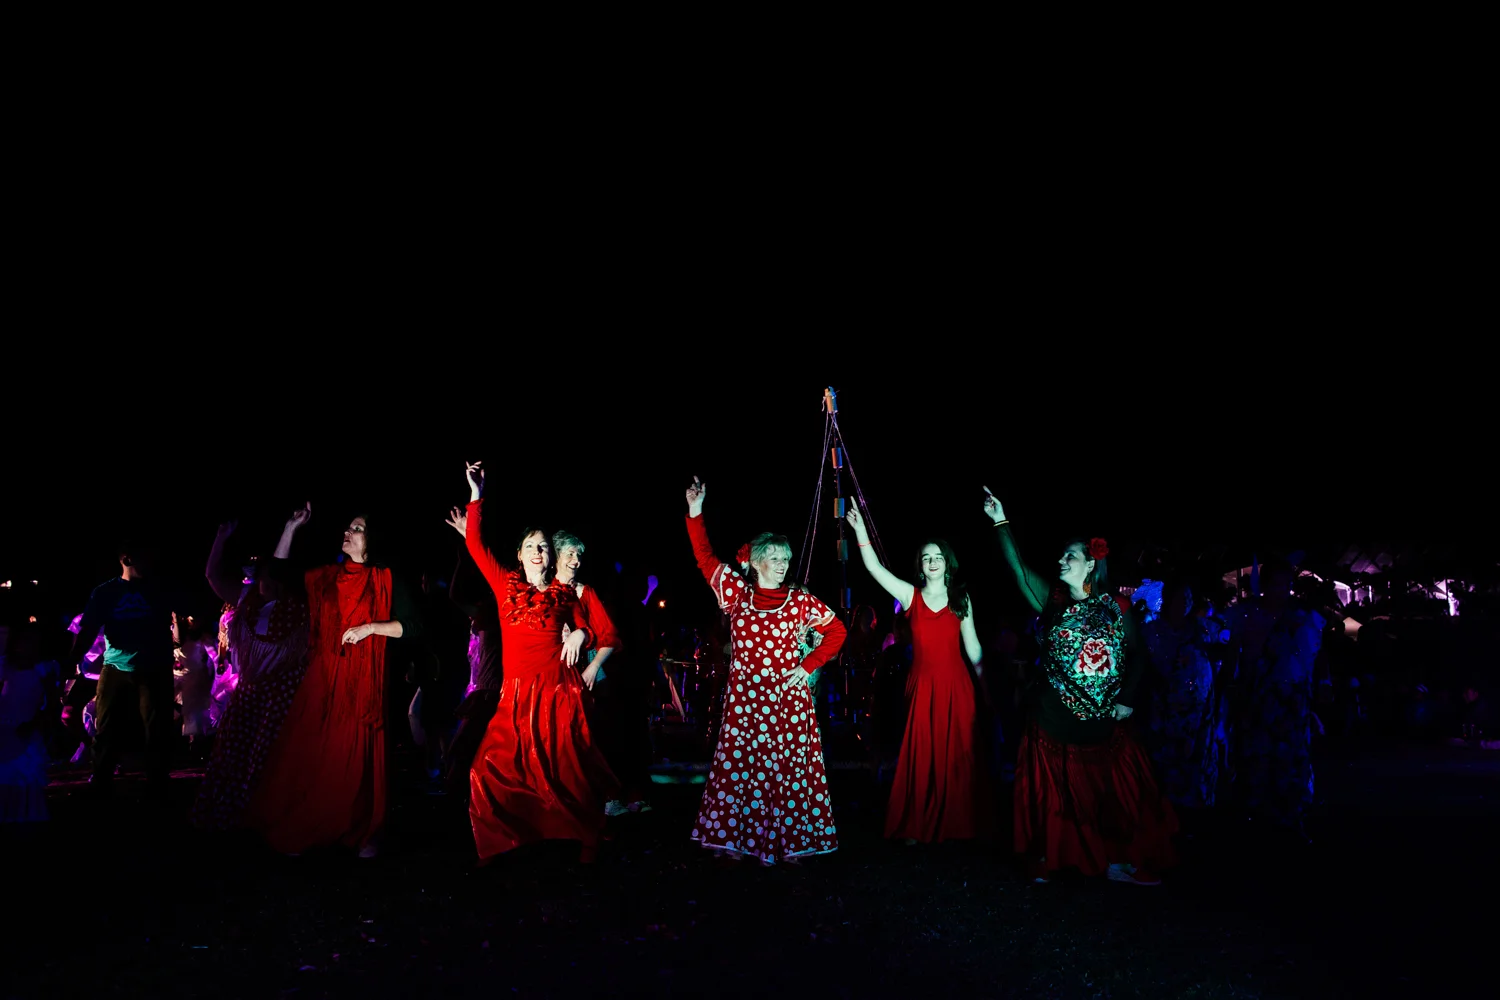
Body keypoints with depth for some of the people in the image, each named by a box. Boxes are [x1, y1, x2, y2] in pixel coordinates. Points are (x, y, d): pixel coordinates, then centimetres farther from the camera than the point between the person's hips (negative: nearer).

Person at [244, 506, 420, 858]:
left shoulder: (385, 581, 1)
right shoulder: (325, 576, 12)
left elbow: (412, 626, -3)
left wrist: (370, 627, -13)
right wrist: (293, 527, 11)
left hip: (363, 682, -3)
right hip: (323, 679, 3)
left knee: (357, 757, -2)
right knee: (313, 755, 1)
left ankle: (364, 834, 8)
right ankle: (304, 831, 14)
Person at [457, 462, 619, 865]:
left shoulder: (565, 593, 9)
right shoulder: (506, 583, 8)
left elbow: (586, 631, 17)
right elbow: (476, 545, 3)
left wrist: (581, 635, -6)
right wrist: (477, 497, -1)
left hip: (559, 691, -1)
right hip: (518, 693, 1)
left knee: (564, 772, 1)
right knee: (494, 770, -5)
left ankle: (584, 841, 19)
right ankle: (502, 844, 13)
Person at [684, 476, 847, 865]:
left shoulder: (801, 600, 1)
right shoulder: (738, 594, 3)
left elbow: (836, 631, 7)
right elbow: (706, 558, 1)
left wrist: (808, 666, -1)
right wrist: (695, 513, -7)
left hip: (788, 699, -1)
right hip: (745, 698, 1)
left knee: (790, 770, 2)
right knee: (741, 768, 4)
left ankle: (789, 842, 12)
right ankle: (737, 840, 14)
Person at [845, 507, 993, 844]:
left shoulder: (961, 599, 5)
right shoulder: (911, 595, 1)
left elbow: (972, 645, 8)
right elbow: (874, 567, -9)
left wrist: (984, 683, 7)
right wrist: (860, 529, -18)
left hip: (956, 685, 0)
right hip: (922, 685, 0)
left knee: (957, 756, 4)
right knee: (922, 756, 3)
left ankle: (958, 823, 18)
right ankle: (919, 826, 14)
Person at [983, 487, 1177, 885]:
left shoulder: (1116, 608, 2)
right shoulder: (1052, 602, 1)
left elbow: (1135, 653, 8)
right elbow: (1019, 569, -9)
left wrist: (1127, 698, -2)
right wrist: (1001, 523, -16)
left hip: (1103, 719, 1)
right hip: (1055, 717, -1)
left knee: (1115, 792, 4)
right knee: (1054, 791, 4)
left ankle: (1115, 860, 17)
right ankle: (1048, 859, 17)